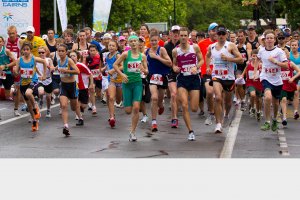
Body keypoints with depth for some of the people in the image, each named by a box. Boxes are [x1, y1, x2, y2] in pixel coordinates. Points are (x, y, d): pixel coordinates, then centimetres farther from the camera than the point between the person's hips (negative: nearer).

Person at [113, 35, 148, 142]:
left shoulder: (142, 56, 4)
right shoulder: (126, 54, -4)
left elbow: (147, 72, 9)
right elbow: (115, 65, -2)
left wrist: (143, 70, -13)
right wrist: (122, 74, -14)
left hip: (137, 83, 1)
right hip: (127, 83, -1)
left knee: (136, 108, -13)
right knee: (128, 111, -2)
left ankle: (132, 132, -3)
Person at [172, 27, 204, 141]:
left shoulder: (195, 47, -3)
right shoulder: (175, 51, 0)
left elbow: (201, 60, 5)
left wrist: (196, 67, -14)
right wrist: (175, 68, -10)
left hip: (194, 78, 0)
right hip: (182, 79, 0)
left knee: (194, 108, 0)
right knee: (184, 106, -12)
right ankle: (190, 131, -2)